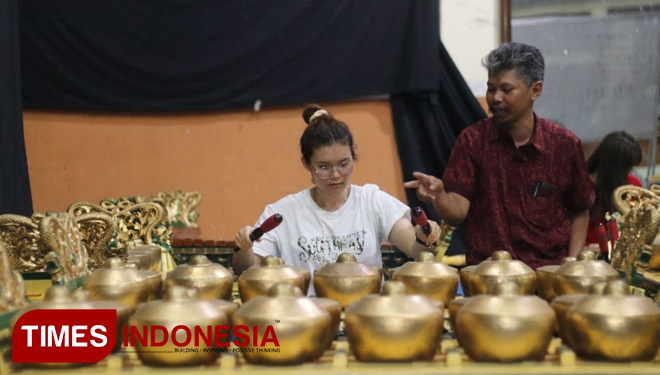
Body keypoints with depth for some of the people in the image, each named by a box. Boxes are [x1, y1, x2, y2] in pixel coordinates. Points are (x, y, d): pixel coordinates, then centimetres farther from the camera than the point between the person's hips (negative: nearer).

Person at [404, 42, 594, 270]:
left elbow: (579, 212, 14)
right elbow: (457, 212, -4)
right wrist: (438, 196, -24)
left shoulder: (565, 145, 3)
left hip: (549, 270, 1)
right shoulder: (473, 140, 2)